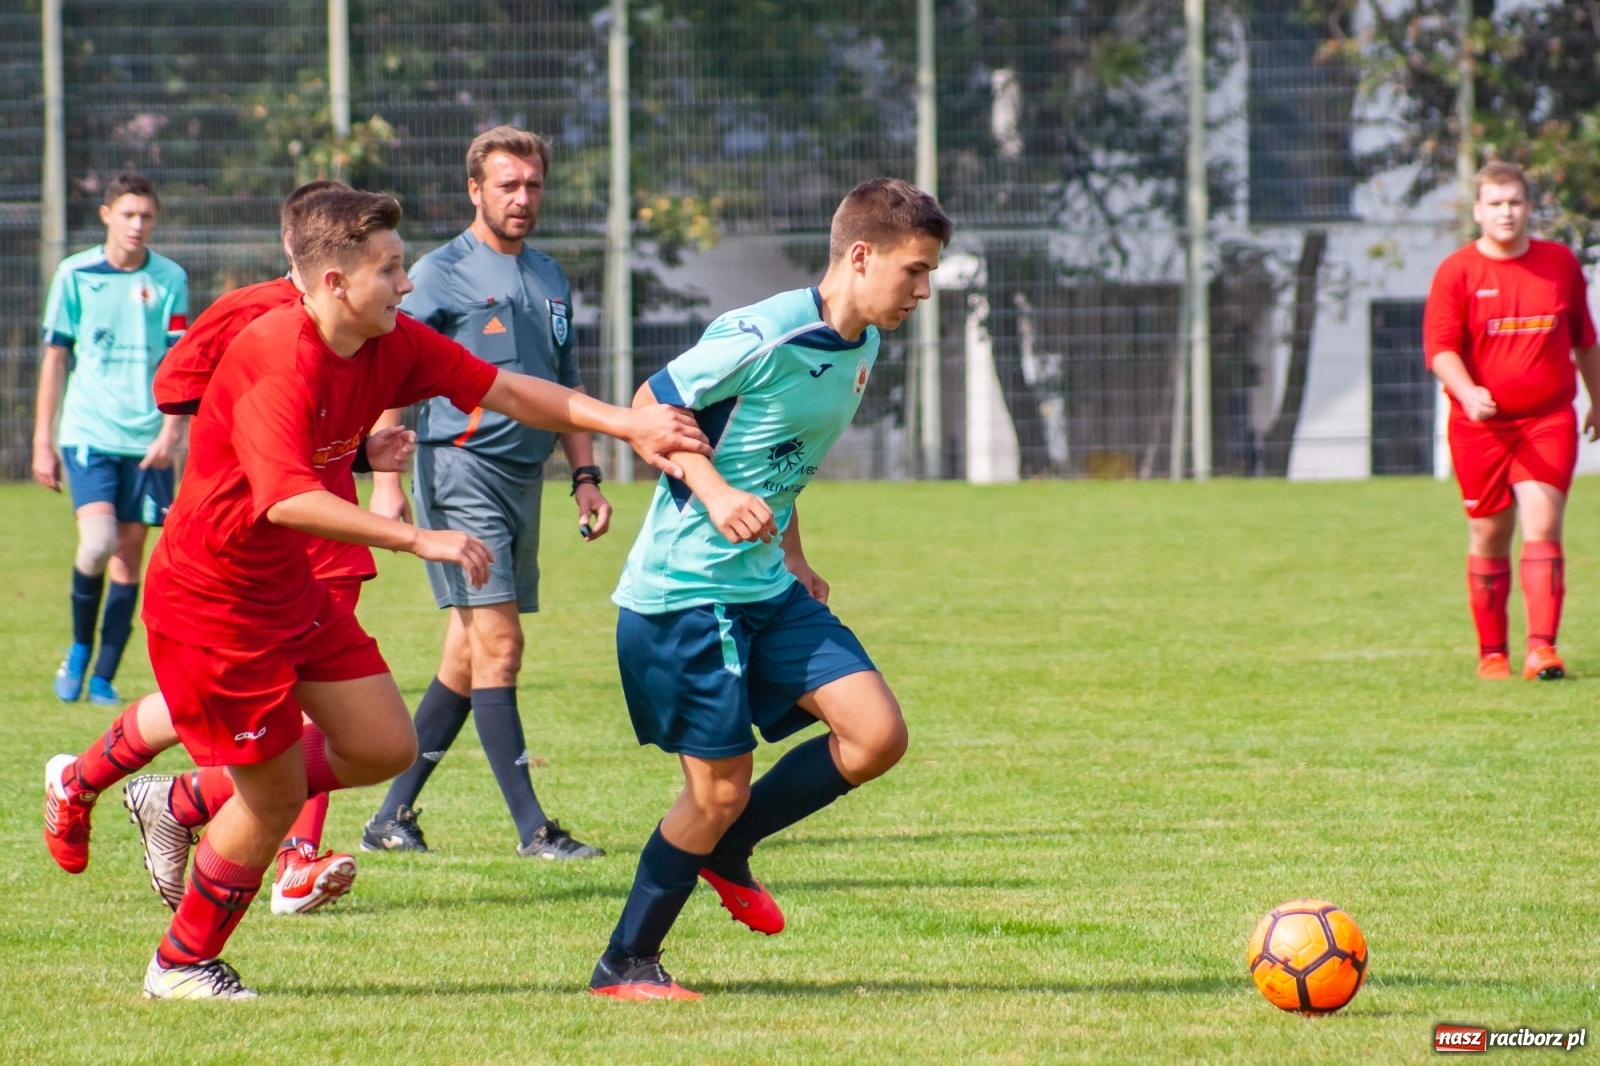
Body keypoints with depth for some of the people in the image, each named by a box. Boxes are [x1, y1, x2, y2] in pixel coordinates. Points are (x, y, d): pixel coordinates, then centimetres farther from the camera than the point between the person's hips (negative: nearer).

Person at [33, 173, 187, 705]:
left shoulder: (170, 279, 2)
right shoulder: (74, 275, 1)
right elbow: (56, 357, 6)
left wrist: (170, 432, -13)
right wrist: (42, 441, 5)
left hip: (148, 439, 1)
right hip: (88, 434, -1)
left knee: (130, 554, 1)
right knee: (98, 541, -19)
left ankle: (103, 677, 10)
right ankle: (79, 648, 5)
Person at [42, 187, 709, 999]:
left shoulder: (393, 346, -2)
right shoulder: (276, 360, -28)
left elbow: (505, 391, 3)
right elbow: (288, 499, -40)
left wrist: (626, 425, -7)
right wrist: (418, 539, -46)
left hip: (291, 592, 9)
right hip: (211, 600, -9)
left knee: (386, 747, 6)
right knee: (276, 795, -1)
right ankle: (181, 965, 21)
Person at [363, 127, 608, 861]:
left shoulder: (550, 279, 16)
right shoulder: (441, 274, -5)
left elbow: (566, 387, 24)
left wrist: (586, 477, 16)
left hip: (524, 474, 7)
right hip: (462, 469, -7)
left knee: (468, 657, 8)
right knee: (497, 647, -11)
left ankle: (393, 815, 17)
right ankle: (532, 829, -12)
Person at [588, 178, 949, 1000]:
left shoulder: (861, 346, 6)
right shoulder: (763, 336, -20)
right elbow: (651, 407, -15)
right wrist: (715, 493, -28)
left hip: (767, 589, 8)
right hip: (685, 588, -8)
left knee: (878, 735, -3)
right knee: (719, 791, -4)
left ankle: (726, 852, 18)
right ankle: (625, 964, 14)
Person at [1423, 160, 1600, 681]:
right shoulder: (1457, 272, -3)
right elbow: (1440, 346, -9)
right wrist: (1468, 394, -27)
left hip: (1549, 421, 1)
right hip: (1481, 424, -1)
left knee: (1542, 527, -13)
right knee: (1489, 539, 5)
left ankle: (1542, 648, -18)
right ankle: (1491, 653, 16)